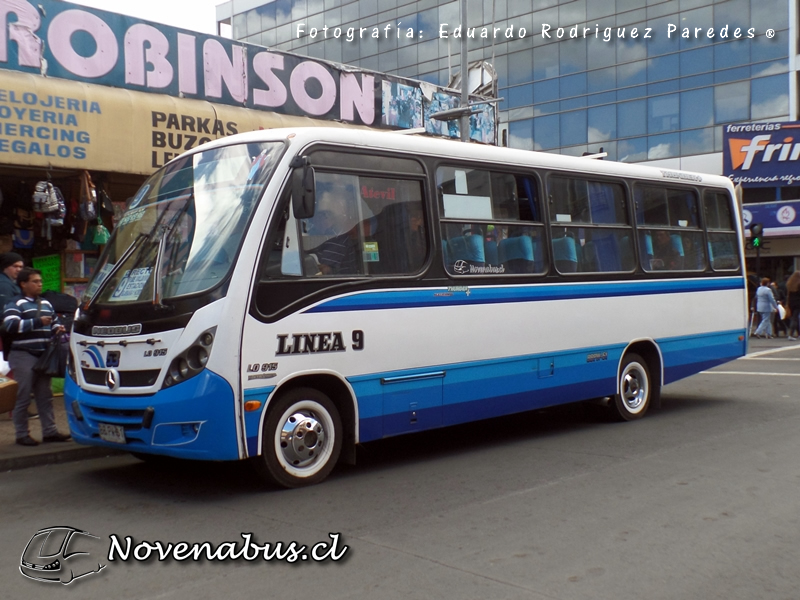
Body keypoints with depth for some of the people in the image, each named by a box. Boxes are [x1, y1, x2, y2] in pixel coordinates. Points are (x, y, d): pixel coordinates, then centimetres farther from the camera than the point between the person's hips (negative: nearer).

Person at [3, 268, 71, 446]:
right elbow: (11, 325, -19)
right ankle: (22, 434, 5)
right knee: (23, 397, -2)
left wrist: (58, 329, 6)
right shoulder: (15, 304, -5)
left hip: (43, 356, 7)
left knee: (45, 396, 9)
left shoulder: (46, 303, 18)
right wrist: (37, 322, -21)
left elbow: (54, 322, 30)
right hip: (23, 356, -7)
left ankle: (49, 431, 15)